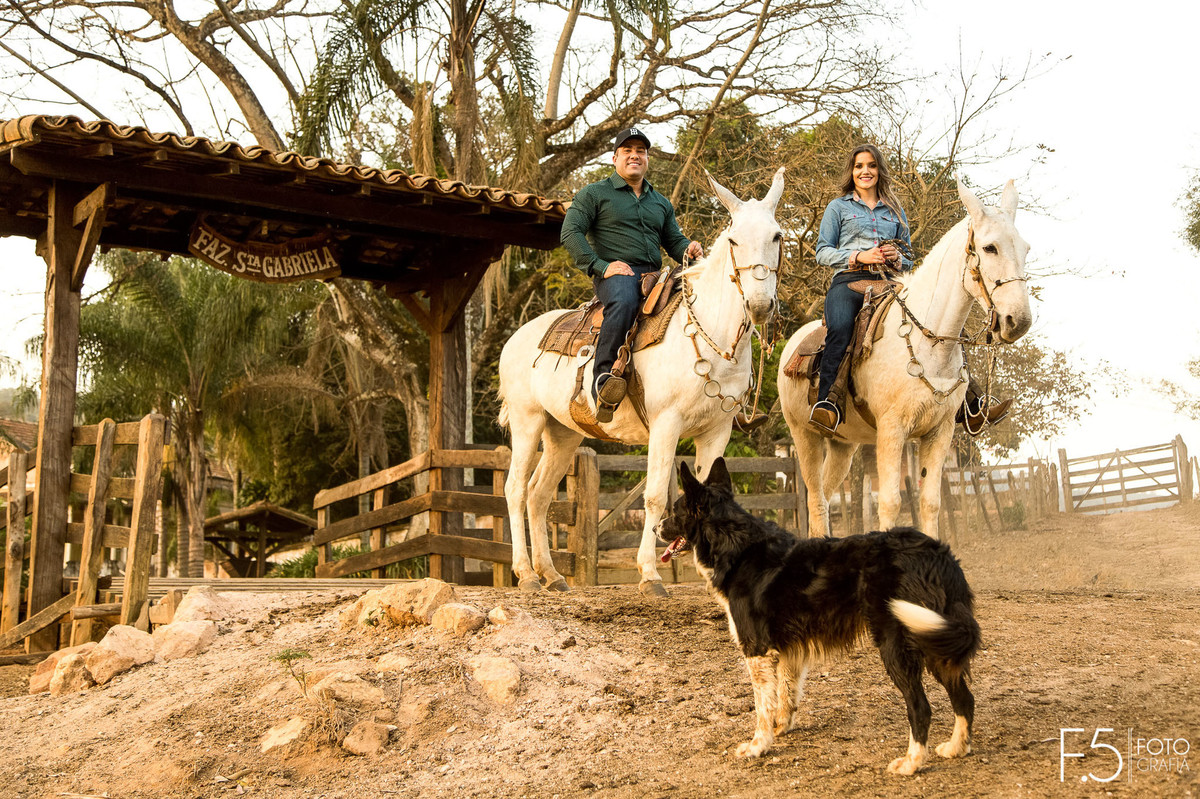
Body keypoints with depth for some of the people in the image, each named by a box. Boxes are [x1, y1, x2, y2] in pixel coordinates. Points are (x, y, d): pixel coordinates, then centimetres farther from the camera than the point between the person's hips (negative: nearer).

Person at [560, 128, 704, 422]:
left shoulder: (661, 203, 27)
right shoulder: (594, 194, 10)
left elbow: (674, 241, 25)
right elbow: (570, 233, -1)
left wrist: (689, 249, -1)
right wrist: (601, 265, -14)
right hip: (614, 275, -5)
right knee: (624, 301, -41)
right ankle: (603, 376, -42)